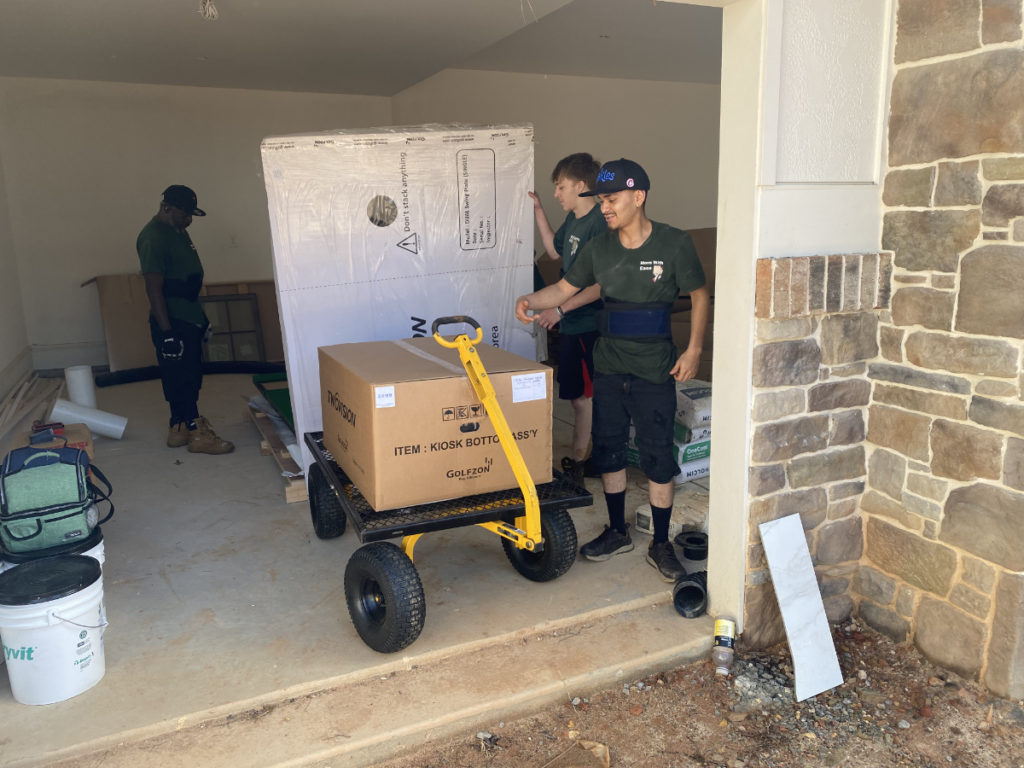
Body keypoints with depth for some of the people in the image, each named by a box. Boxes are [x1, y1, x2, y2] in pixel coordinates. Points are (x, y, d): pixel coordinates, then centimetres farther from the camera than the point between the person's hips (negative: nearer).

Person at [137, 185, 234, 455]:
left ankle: (178, 429, 22)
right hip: (172, 322, -10)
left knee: (185, 377, 13)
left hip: (189, 318, 10)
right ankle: (197, 433, 3)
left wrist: (200, 316, 24)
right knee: (183, 378, -3)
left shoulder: (178, 231, 13)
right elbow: (154, 288, -21)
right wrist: (166, 332, -24)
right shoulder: (153, 238, -17)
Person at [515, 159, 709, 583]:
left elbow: (699, 296, 0)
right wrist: (530, 300, -13)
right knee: (607, 449, 11)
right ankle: (617, 531, 29)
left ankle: (661, 544, 17)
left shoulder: (674, 244, -9)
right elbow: (564, 288, 7)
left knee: (658, 456, 1)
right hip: (609, 367, 4)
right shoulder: (599, 248, 2)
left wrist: (693, 349, -6)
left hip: (654, 371, -4)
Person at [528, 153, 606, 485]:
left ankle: (579, 463, 13)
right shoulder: (573, 219, 10)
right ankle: (577, 460, 29)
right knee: (577, 397, 17)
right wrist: (538, 212, 20)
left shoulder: (600, 224, -19)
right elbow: (556, 251, 28)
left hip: (590, 325, -9)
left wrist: (561, 309, -23)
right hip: (571, 324, 9)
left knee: (586, 398, 1)